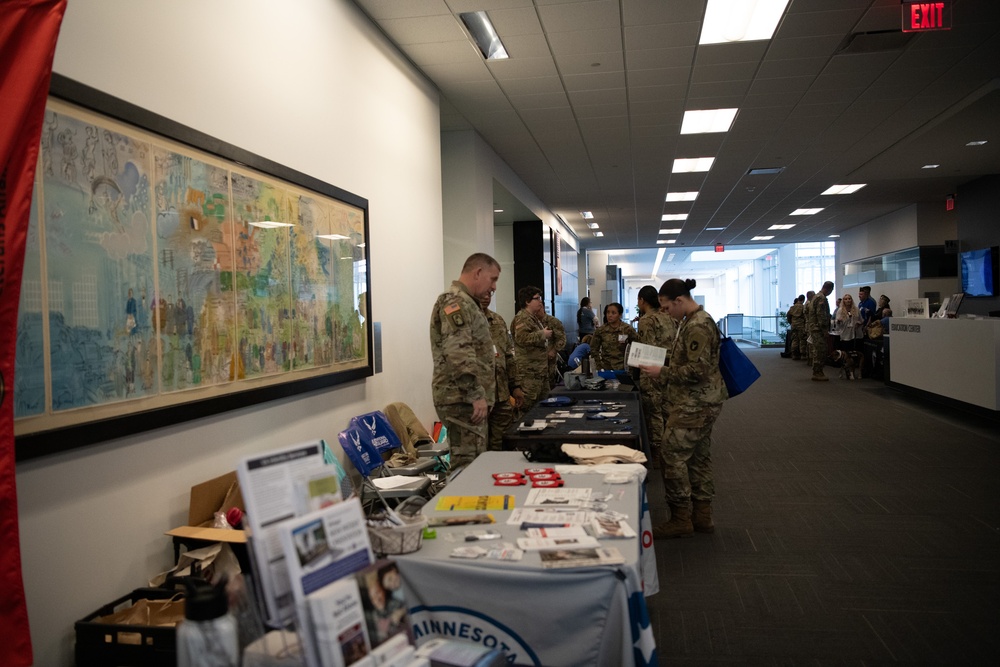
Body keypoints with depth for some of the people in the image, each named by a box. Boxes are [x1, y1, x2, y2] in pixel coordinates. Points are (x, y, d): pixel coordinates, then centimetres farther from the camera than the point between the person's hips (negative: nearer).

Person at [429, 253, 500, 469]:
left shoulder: (466, 303, 21)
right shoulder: (456, 302, -13)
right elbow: (458, 355, -24)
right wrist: (476, 395, -23)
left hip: (467, 398, 10)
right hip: (462, 399, -10)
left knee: (469, 461, 13)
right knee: (469, 463, -8)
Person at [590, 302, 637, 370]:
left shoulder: (627, 329, -3)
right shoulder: (600, 330, 1)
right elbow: (594, 348, 9)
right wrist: (599, 364, 3)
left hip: (622, 367, -1)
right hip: (605, 368, 1)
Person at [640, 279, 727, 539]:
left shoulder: (698, 326, -19)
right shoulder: (691, 321, 13)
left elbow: (697, 370, -25)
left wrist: (662, 372, -17)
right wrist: (664, 368, 9)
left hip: (695, 406, -11)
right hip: (699, 403, 11)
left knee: (671, 457, -6)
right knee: (698, 457, 15)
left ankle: (681, 519, 3)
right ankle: (702, 515, 24)